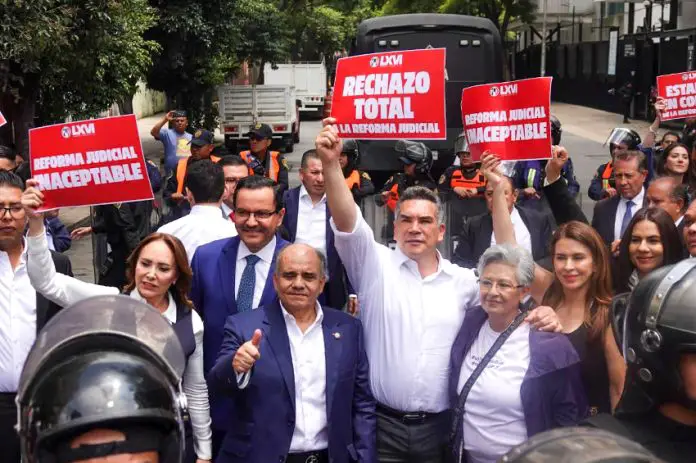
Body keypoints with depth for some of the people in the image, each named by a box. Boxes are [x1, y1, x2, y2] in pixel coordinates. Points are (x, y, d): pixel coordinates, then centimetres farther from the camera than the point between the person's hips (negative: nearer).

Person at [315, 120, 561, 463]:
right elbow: (348, 222, -16)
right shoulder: (376, 265, -3)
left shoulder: (464, 281, 5)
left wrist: (538, 314, -9)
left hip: (440, 427, 2)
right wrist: (331, 164, -30)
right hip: (382, 424, -2)